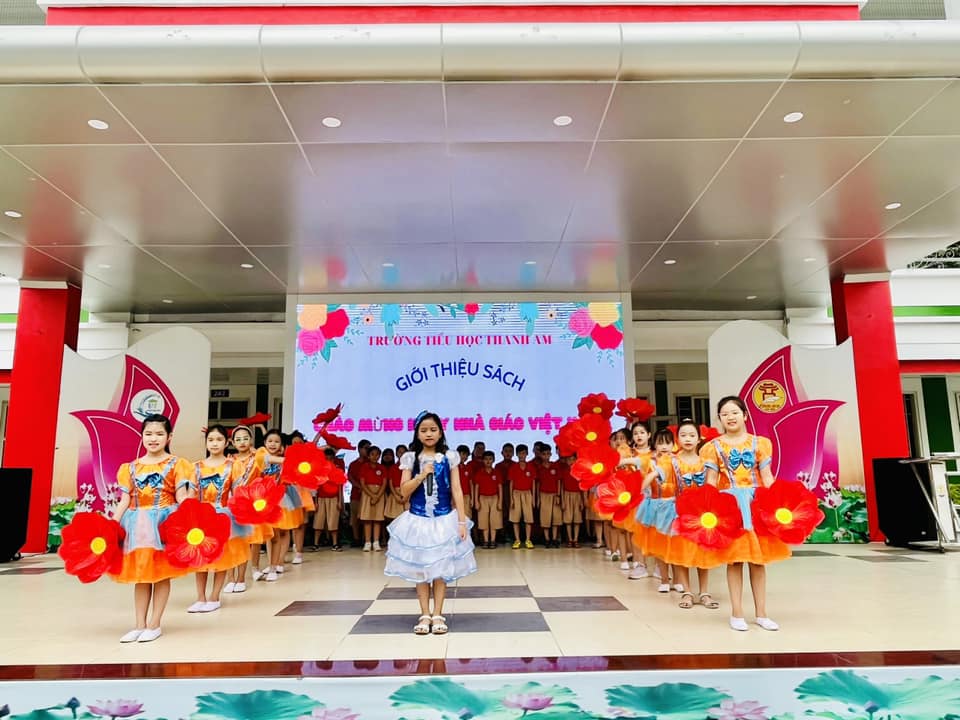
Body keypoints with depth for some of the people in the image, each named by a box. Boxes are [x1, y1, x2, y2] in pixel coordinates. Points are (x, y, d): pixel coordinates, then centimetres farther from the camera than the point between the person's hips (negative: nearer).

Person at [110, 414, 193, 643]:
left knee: (161, 573, 3)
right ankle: (140, 625, 18)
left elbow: (182, 498, -6)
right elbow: (125, 501, 8)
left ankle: (154, 625, 12)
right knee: (140, 574, 10)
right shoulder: (130, 468, 8)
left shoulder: (176, 464, -3)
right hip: (138, 525, 4)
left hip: (164, 522, -4)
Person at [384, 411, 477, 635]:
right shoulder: (410, 458, -1)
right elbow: (404, 491, -5)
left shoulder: (449, 458, -2)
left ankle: (437, 615, 14)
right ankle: (425, 615, 16)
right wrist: (422, 474, -18)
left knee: (441, 568, 5)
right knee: (420, 568, 6)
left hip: (444, 519, 0)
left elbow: (457, 491, -2)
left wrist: (462, 521, -6)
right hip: (418, 519, 1)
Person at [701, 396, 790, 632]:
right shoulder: (714, 447, 3)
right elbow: (711, 481, 0)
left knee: (758, 558, 8)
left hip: (757, 502, 2)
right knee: (734, 558, 1)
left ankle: (761, 613, 18)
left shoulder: (759, 443, 6)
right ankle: (736, 614, 11)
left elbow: (767, 477, 4)